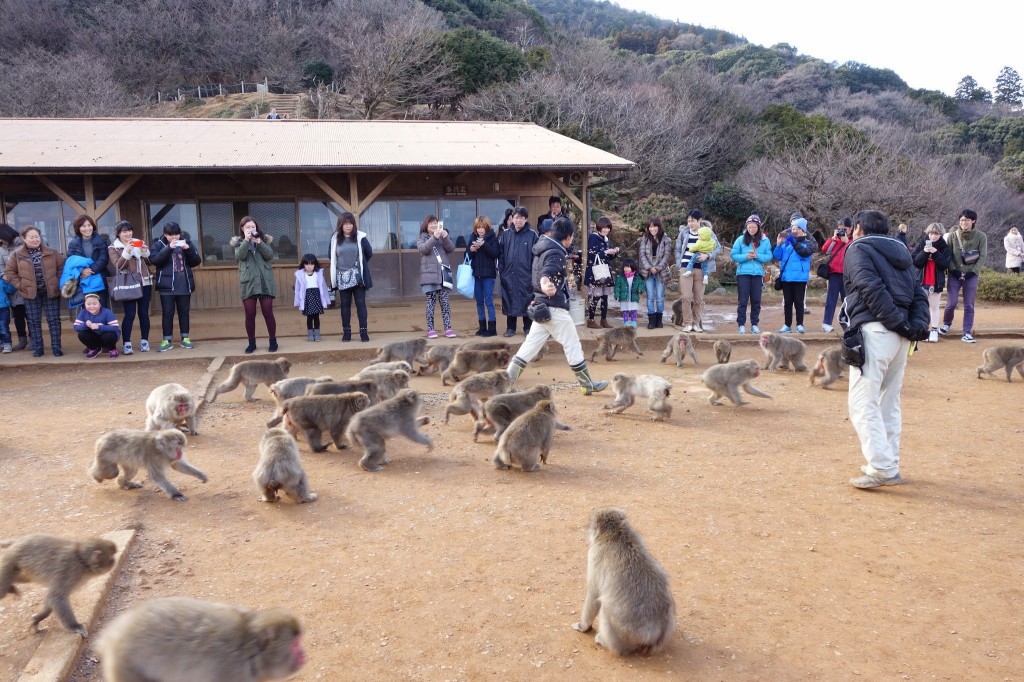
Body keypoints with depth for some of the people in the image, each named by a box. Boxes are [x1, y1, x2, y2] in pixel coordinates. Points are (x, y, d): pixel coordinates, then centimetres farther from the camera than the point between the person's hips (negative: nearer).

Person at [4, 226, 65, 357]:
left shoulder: (51, 252, -2)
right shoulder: (17, 255, -1)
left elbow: (62, 266, 3)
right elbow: (9, 271, 4)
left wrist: (57, 282, -4)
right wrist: (20, 285, -4)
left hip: (51, 291, -1)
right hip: (31, 293, 1)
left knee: (54, 320, 1)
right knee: (34, 321, 7)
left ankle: (56, 347, 8)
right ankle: (37, 348, 15)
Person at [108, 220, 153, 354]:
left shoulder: (139, 243, 13)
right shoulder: (114, 248, 2)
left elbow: (150, 263, 12)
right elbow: (118, 266, -11)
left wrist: (145, 252, -7)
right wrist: (127, 252, -22)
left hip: (144, 284, 3)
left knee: (144, 313, 5)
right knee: (130, 314, -9)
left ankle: (144, 341, 15)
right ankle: (126, 344, -3)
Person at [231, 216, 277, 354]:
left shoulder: (264, 239, 10)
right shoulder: (239, 242, 8)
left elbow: (270, 255, -5)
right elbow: (240, 256, -11)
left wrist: (259, 242, -14)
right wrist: (246, 240, -17)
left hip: (265, 281, 0)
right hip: (248, 282, 0)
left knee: (268, 313, 0)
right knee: (250, 314, 2)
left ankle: (273, 341, 10)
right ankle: (252, 343, 12)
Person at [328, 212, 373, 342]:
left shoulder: (360, 237, -4)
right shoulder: (335, 238, 0)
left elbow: (369, 253, 6)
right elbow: (332, 257, 12)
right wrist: (342, 265, 10)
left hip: (357, 276, -2)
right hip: (342, 277, 2)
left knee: (360, 304, 1)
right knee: (345, 305, 8)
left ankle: (364, 331, 4)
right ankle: (346, 332, 16)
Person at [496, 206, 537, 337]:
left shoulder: (532, 235, -3)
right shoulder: (505, 234, 5)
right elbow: (500, 254, 7)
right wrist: (501, 270, 1)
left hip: (526, 275, -2)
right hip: (509, 274, 2)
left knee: (527, 301, 4)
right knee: (509, 301, 7)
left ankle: (528, 327, 16)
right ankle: (510, 328, 17)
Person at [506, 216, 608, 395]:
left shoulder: (544, 246, 10)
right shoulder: (556, 253, -19)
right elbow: (546, 272, -38)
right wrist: (545, 285, -58)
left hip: (542, 306, 9)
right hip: (554, 307, -9)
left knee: (531, 345, 8)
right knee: (572, 344, 1)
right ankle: (588, 384, 11)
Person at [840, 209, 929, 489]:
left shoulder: (858, 248, 3)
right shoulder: (901, 252, 25)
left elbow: (872, 288, -14)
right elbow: (919, 294, 11)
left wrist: (898, 323, -16)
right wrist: (919, 324, -2)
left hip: (874, 331, -8)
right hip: (901, 335, 8)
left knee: (863, 404, -5)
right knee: (889, 403, 17)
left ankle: (882, 468, -11)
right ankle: (889, 466, 21)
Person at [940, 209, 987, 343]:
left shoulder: (981, 236, -3)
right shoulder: (953, 235, -2)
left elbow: (982, 257, -3)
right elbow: (948, 255, 0)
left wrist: (973, 271, -12)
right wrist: (953, 269, -10)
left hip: (971, 275, 0)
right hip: (955, 274, 0)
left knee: (969, 305, 1)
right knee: (952, 302, -2)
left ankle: (967, 333, 5)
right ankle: (946, 324, 26)